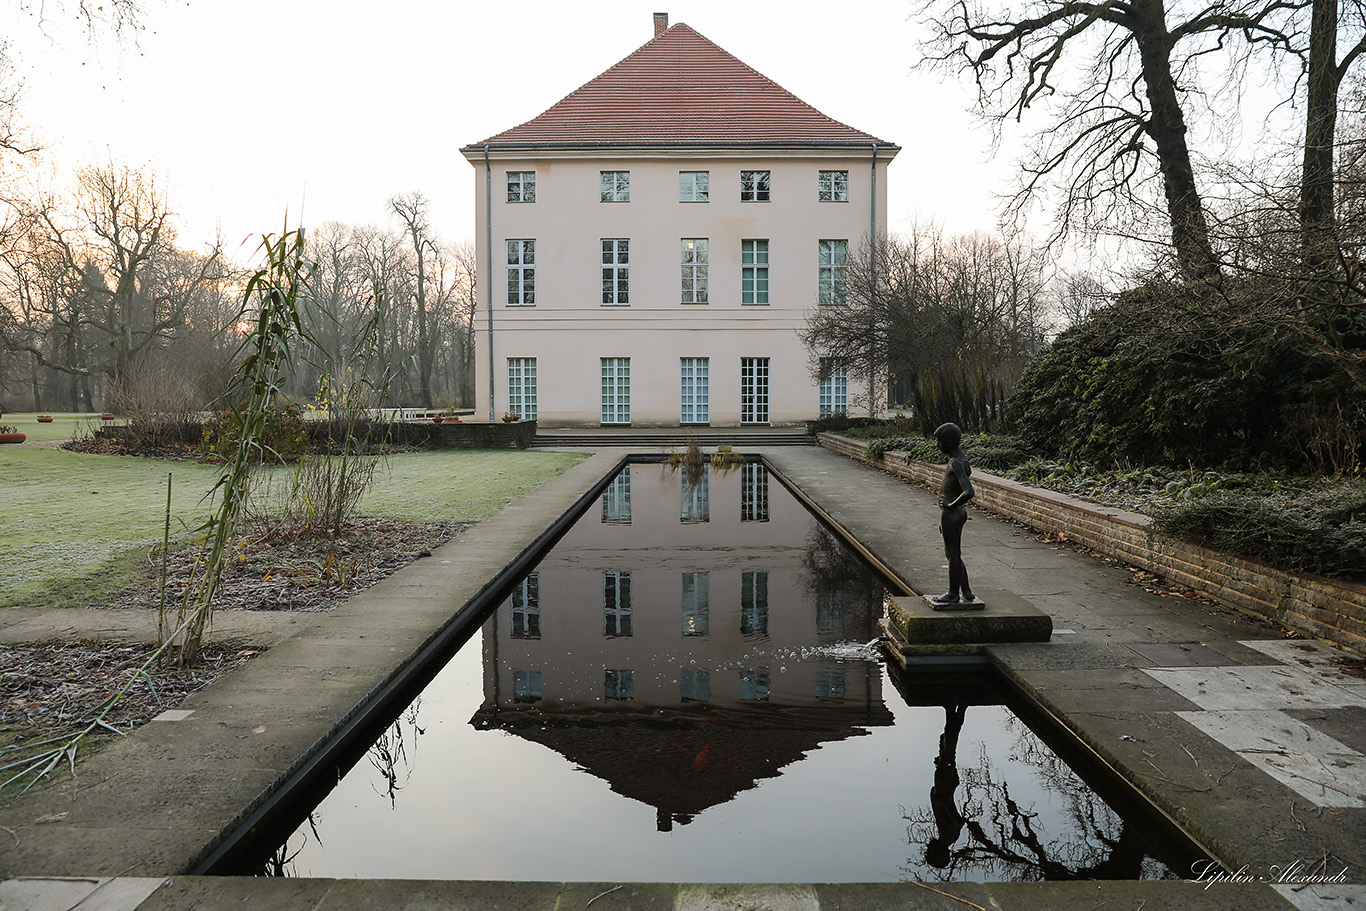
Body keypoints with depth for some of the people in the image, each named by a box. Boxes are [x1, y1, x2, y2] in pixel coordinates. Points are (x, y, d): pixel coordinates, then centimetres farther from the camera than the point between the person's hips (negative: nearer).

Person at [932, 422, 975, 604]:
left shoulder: (957, 464, -20)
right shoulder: (958, 459, 11)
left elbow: (968, 493, -32)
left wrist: (950, 505, -15)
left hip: (951, 514, -10)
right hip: (955, 513, 10)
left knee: (953, 554, 2)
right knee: (951, 553, 18)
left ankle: (953, 594, 15)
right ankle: (966, 592, 25)